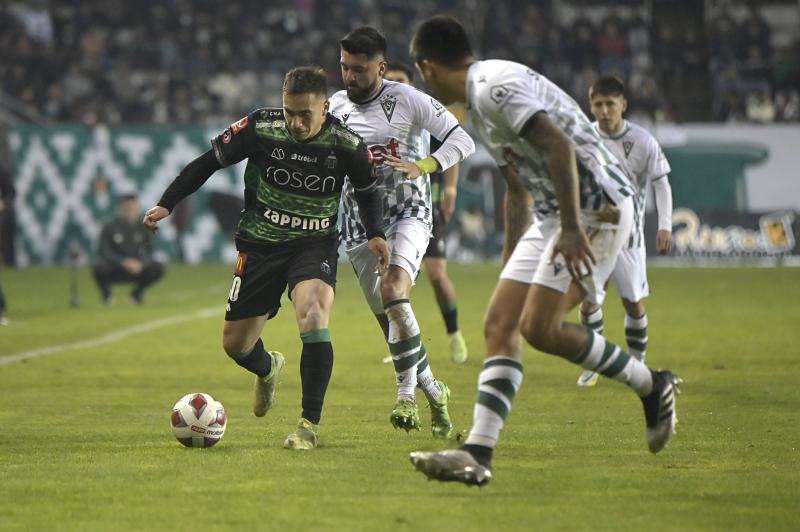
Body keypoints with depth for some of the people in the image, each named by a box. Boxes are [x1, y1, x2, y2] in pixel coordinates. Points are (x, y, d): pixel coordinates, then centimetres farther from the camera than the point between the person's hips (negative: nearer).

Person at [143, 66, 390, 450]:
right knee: (235, 345, 7)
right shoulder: (260, 128, -14)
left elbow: (367, 190, 8)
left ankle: (310, 424, -22)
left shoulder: (346, 145, -12)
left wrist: (375, 234, -7)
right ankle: (267, 369, 47)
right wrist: (167, 204, -6)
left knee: (313, 315, -31)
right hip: (260, 244, 2)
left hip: (315, 245, -2)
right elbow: (210, 161, -1)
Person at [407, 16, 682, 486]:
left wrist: (572, 229, -28)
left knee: (539, 328, -16)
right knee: (500, 325, 0)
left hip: (595, 207, -10)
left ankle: (653, 388, 3)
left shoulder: (493, 87, -14)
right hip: (555, 216, 10)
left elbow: (559, 146, -26)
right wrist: (510, 262, 35)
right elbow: (518, 188, 30)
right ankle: (478, 455, -5)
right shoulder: (485, 97, 20)